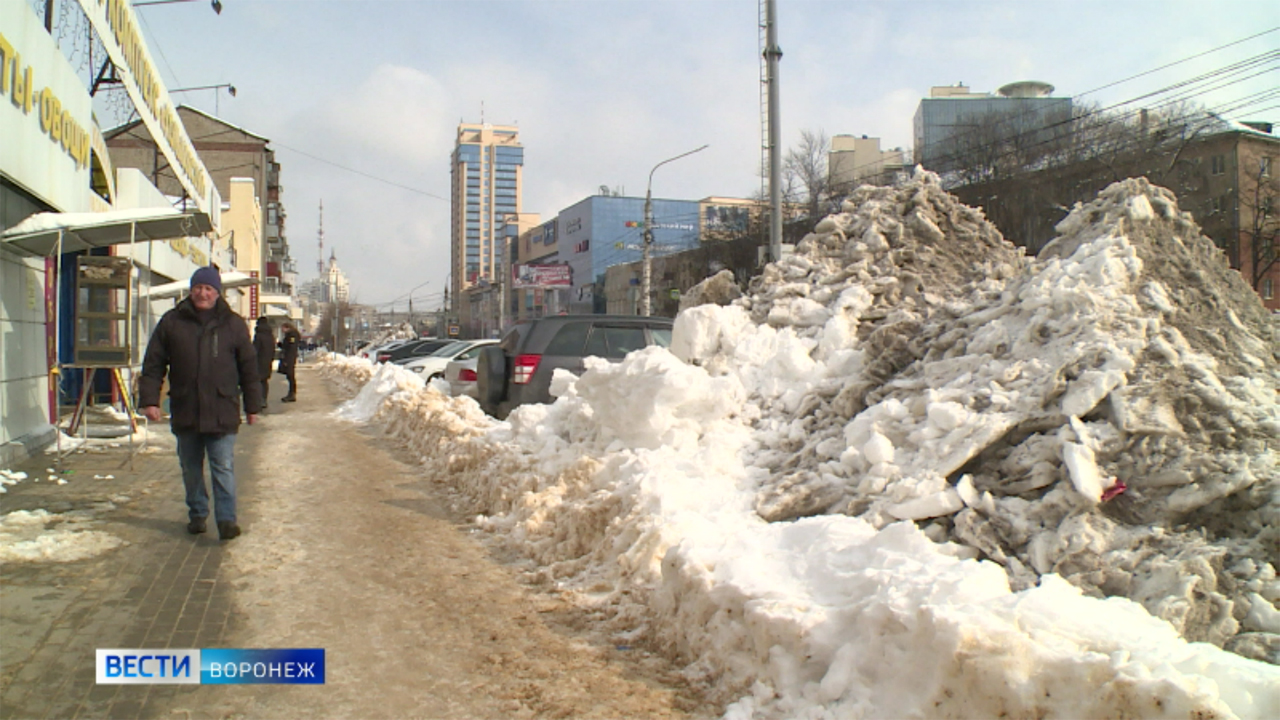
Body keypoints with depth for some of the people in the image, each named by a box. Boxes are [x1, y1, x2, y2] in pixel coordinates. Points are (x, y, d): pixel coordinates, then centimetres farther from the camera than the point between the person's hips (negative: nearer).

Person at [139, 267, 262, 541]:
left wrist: (252, 406, 8)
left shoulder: (233, 325, 5)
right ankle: (197, 514, 27)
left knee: (223, 469, -6)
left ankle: (227, 520, -4)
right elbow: (153, 365, 7)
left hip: (222, 413, -2)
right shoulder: (171, 322, 6)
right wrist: (149, 400, 0)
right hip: (184, 412, 2)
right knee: (191, 469, 13)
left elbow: (249, 368, 9)